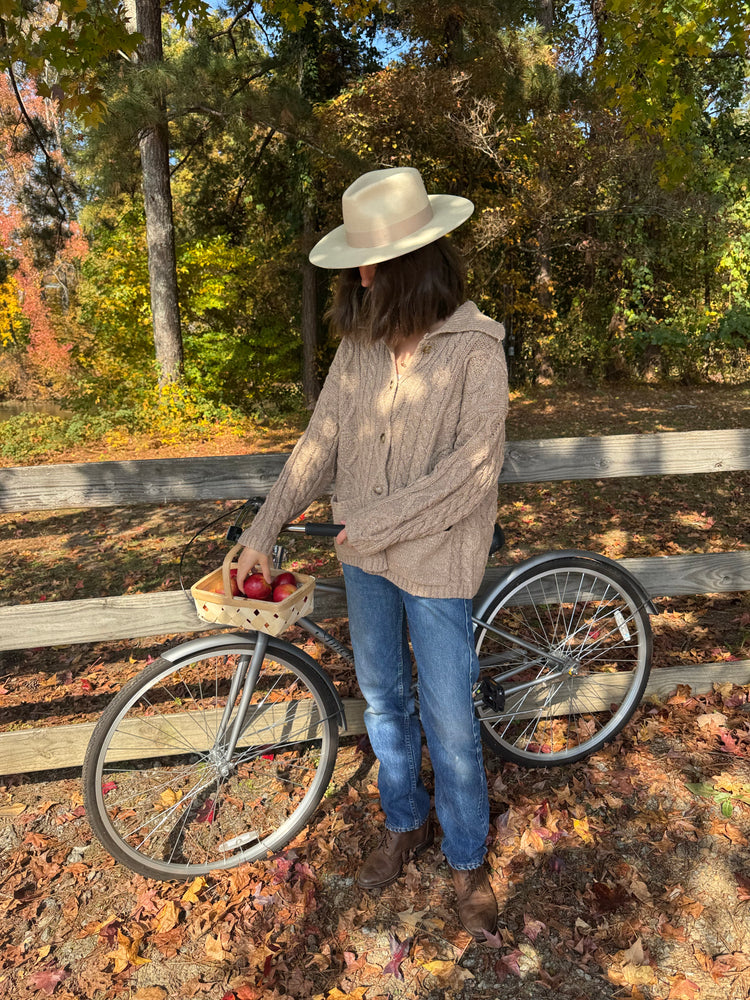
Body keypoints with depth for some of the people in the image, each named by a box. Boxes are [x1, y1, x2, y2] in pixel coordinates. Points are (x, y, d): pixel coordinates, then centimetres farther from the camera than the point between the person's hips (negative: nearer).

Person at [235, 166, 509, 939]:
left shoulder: (475, 346, -14)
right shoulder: (360, 343, 0)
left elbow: (472, 467, -20)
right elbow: (320, 444, 2)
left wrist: (374, 520, -18)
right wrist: (262, 533, 0)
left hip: (435, 561, -5)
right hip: (365, 556, 5)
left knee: (448, 717, 6)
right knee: (382, 697, 19)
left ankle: (466, 858, 33)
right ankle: (404, 824, 44)